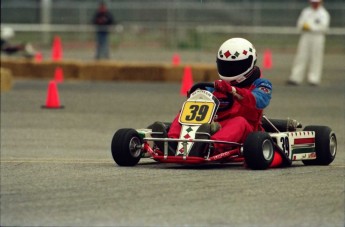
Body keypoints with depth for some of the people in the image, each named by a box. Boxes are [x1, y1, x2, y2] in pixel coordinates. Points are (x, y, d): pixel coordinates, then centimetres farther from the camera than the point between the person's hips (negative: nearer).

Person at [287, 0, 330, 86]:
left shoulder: (324, 14, 2)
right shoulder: (305, 12, 15)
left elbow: (323, 27, -9)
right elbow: (300, 24, 13)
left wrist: (310, 27, -13)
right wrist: (304, 26, -10)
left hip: (318, 36, -3)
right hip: (305, 36, 3)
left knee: (316, 58, -5)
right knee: (301, 57, -3)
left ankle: (314, 79, -3)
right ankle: (296, 78, -6)